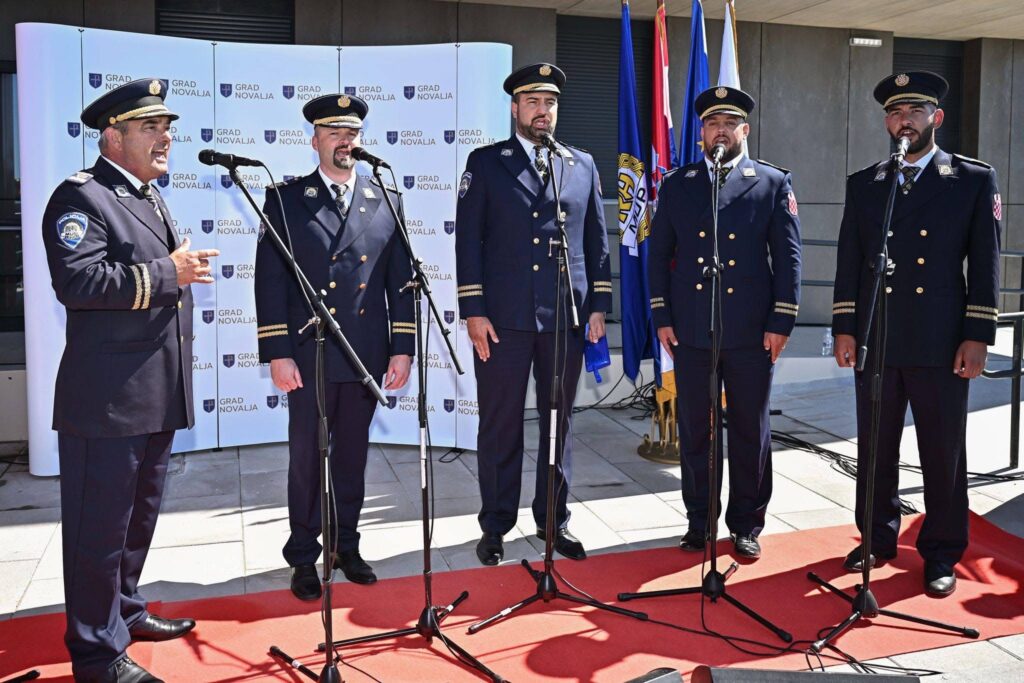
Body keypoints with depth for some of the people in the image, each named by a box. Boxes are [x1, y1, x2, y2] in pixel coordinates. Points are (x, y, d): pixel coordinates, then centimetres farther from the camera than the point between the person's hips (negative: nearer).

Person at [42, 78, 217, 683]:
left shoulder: (151, 198, 19)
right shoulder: (81, 197, -10)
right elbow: (77, 281, -24)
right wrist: (167, 273, -21)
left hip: (157, 398, 10)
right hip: (107, 400, -9)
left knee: (140, 515, 21)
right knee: (100, 525, 0)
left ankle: (125, 610, 38)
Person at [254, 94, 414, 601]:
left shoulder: (386, 200, 8)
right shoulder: (285, 200, 1)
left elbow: (401, 279, 7)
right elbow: (270, 281, -3)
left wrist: (403, 348, 2)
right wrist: (277, 353, -9)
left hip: (367, 357, 3)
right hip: (309, 357, -2)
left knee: (353, 455, 13)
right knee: (307, 460, 7)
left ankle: (345, 546, 29)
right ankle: (304, 557, 21)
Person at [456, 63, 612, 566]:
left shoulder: (583, 165, 12)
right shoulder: (485, 163, 4)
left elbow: (596, 239, 13)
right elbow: (468, 239, 0)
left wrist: (598, 306, 6)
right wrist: (473, 311, -7)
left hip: (565, 317, 3)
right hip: (503, 318, -2)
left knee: (559, 423, 11)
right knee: (500, 425, 5)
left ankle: (554, 520, 25)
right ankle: (495, 526, 18)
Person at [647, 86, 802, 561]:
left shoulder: (773, 183, 5)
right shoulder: (677, 184, 9)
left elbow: (788, 255, 2)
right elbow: (658, 254, 9)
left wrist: (781, 322, -5)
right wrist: (661, 316, 2)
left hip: (752, 331, -1)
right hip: (689, 330, 1)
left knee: (751, 431, 7)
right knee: (694, 430, 8)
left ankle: (747, 524, 21)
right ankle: (699, 521, 22)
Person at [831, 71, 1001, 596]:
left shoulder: (974, 179, 2)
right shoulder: (863, 184, 9)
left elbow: (985, 263, -1)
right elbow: (848, 262, 8)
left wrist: (977, 337, -7)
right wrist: (844, 329, 2)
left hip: (941, 346, -2)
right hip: (876, 342, 3)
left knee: (944, 455, 6)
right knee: (875, 451, 11)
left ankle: (941, 554, 21)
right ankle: (878, 540, 27)